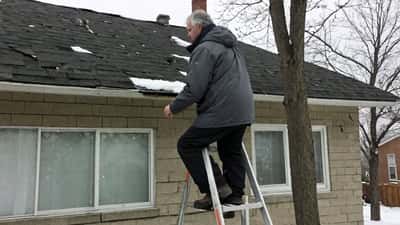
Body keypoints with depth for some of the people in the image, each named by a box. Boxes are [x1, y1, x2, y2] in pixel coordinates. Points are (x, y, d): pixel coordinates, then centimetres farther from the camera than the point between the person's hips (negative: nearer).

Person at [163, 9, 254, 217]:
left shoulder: (204, 49, -9)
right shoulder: (231, 45, 22)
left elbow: (194, 89, -15)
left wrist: (173, 107, -2)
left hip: (220, 112, -9)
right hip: (242, 112, 10)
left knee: (187, 145, 2)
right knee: (231, 152, 18)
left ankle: (217, 189, 1)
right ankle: (235, 195, 21)